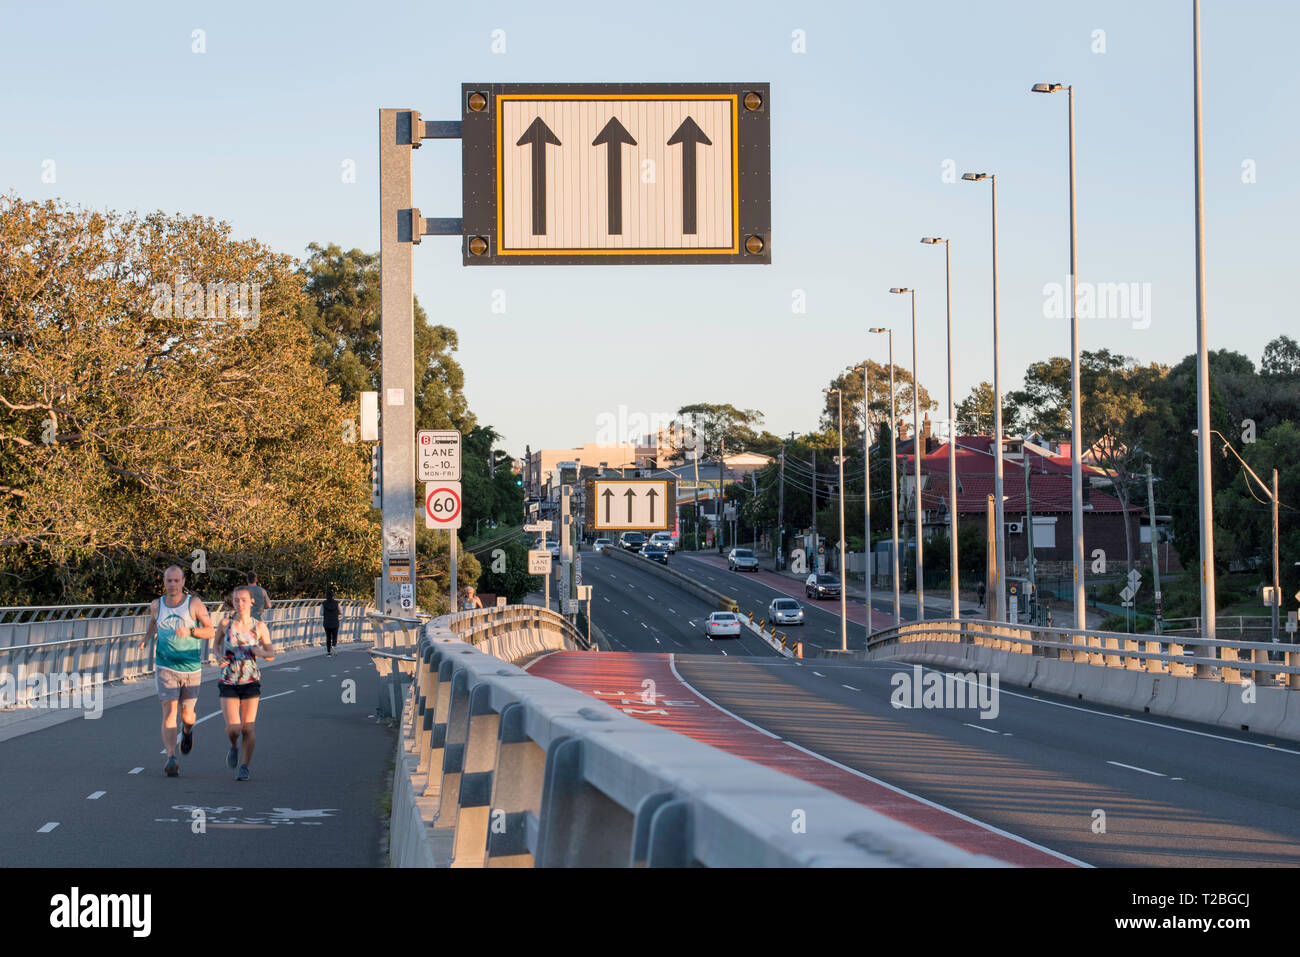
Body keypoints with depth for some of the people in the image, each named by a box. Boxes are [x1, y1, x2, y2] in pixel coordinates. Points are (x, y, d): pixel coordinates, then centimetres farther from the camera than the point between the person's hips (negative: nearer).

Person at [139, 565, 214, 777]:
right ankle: (171, 759, -22)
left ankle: (187, 729, 47)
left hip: (191, 668, 0)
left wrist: (190, 632, -23)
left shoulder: (194, 603, -6)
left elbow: (210, 631, -5)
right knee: (169, 711, -16)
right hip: (165, 667, 1)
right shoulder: (157, 604, 2)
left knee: (187, 715, 8)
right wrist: (146, 639, 6)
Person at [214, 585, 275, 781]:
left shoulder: (259, 627, -2)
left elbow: (271, 655, 2)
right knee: (233, 728, -10)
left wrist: (261, 652, -20)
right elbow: (216, 648, 12)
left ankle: (245, 767, 11)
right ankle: (234, 747, 24)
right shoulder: (226, 623, -2)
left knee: (248, 728, -3)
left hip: (251, 682, 0)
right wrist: (219, 657, -10)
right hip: (228, 682, 0)